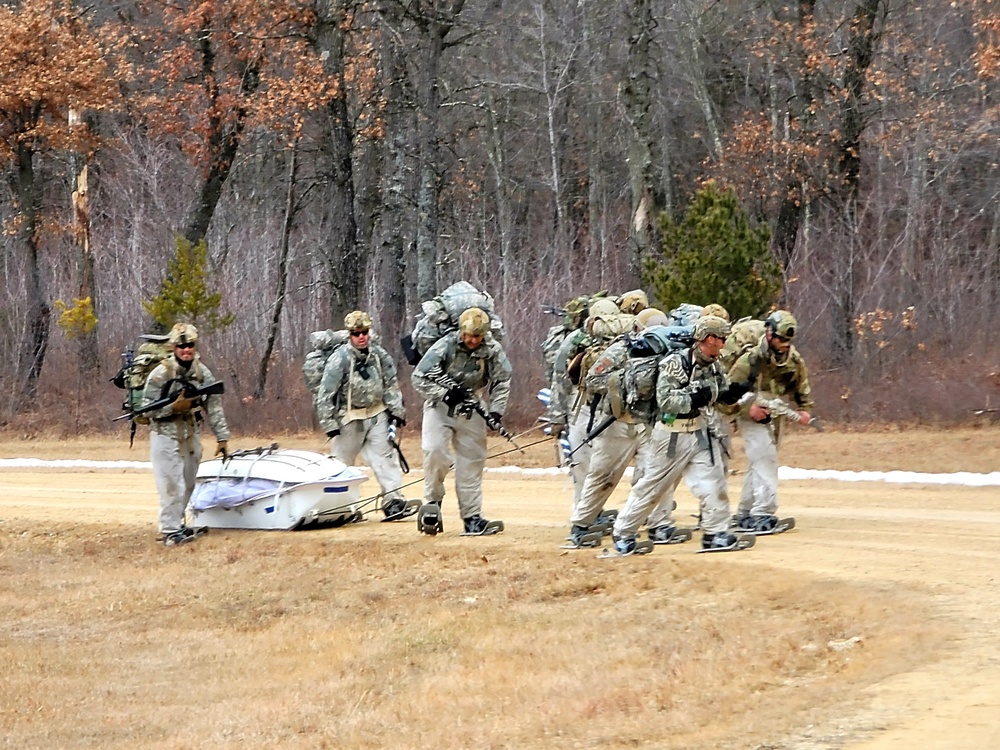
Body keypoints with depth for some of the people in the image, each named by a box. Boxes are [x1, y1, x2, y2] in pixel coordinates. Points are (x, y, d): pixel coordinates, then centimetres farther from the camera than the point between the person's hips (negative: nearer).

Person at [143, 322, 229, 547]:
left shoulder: (203, 373, 2)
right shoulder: (160, 374, -13)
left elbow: (214, 406, 4)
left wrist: (222, 437, 1)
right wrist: (174, 406, -24)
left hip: (190, 435, 6)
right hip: (165, 436, -6)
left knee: (187, 485, 13)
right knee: (172, 486, -8)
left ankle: (176, 525, 27)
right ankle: (169, 531, -3)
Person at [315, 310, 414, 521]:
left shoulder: (380, 355, 0)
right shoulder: (340, 359, -14)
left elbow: (391, 385, 11)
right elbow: (326, 393, -11)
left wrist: (396, 411, 6)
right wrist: (329, 424, -12)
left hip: (377, 415, 4)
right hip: (350, 418, -3)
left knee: (386, 456, -7)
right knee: (341, 461, 5)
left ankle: (393, 502, -10)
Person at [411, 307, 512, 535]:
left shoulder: (493, 350, -10)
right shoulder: (445, 346, -17)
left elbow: (502, 381, 1)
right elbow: (419, 378, -15)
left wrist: (495, 411, -11)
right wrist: (446, 393, -27)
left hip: (471, 410, 2)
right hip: (440, 406, -2)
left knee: (471, 461, 1)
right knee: (435, 451, -21)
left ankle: (472, 518, 4)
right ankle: (432, 502, -2)